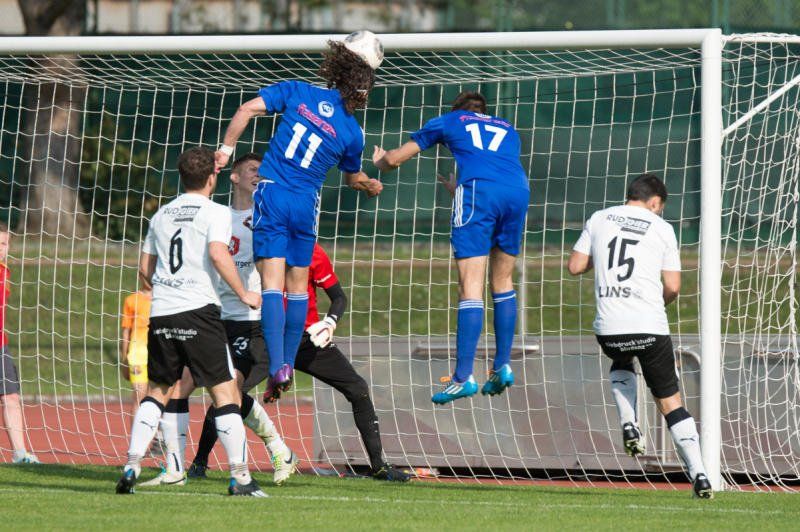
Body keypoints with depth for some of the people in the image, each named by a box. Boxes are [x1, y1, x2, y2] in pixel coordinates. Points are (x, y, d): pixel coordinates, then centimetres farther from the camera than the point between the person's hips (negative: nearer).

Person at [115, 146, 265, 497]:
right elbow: (218, 254, -17)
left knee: (158, 390, 17)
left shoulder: (162, 214, 17)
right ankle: (239, 475, -8)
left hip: (161, 312, 5)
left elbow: (145, 268, 20)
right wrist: (243, 294, -7)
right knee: (225, 391, -2)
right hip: (199, 310, -5)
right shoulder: (215, 213, -1)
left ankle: (132, 464, 4)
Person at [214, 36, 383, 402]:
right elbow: (353, 178, 21)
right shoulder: (352, 132, 3)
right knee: (298, 286, 17)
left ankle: (277, 367, -21)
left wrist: (226, 148, 1)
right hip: (306, 204, 1)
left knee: (272, 283, -8)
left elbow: (248, 109, -8)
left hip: (271, 193, -1)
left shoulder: (297, 92, 1)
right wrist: (372, 186, 42)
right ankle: (289, 362, 19)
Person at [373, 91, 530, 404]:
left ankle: (464, 376, -15)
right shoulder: (508, 130, 34)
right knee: (502, 281, 18)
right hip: (518, 190, 4)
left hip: (479, 188, -4)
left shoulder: (447, 122, 26)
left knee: (470, 287, -9)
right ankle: (503, 367, 15)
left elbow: (394, 159, 31)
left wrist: (380, 163, 55)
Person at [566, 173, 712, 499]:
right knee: (670, 401, 6)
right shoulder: (661, 229, 5)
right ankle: (699, 474, -4)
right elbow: (672, 287, 1)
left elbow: (574, 267, 9)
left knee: (621, 363, 37)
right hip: (650, 326, -2)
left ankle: (629, 425, 15)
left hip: (609, 328, 2)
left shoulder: (599, 220, 10)